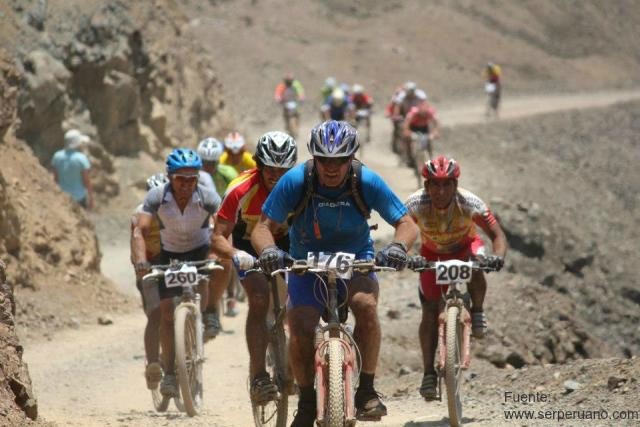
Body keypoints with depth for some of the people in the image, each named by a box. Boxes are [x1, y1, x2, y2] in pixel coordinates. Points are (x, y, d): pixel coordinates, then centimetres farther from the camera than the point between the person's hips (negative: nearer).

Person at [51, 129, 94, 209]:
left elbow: (56, 178, -3)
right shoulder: (81, 158, -24)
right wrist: (91, 198, -5)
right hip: (79, 197, -4)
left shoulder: (57, 156, -12)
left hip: (63, 196, 4)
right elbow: (87, 181, -17)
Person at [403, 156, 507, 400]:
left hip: (464, 247, -1)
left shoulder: (469, 203, -31)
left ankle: (477, 312, -8)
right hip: (432, 253, 1)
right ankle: (429, 373, -5)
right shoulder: (416, 204, -30)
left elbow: (497, 235, -29)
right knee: (430, 309, -11)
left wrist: (498, 257, -49)